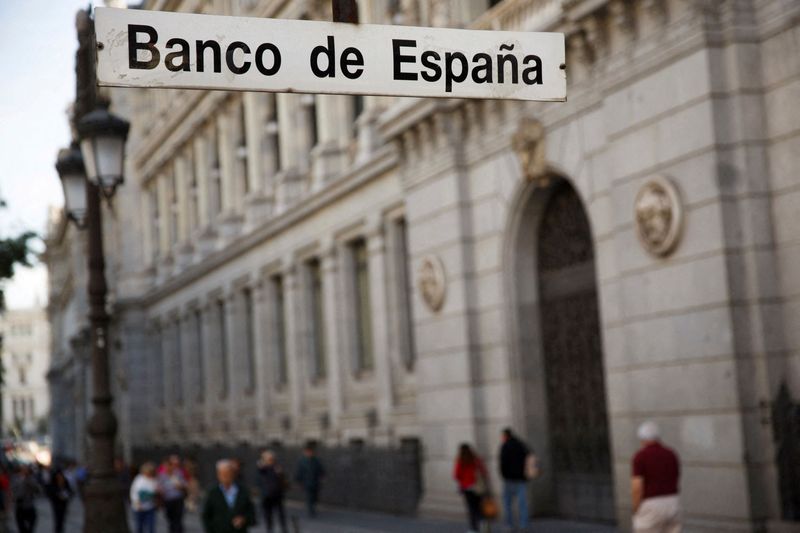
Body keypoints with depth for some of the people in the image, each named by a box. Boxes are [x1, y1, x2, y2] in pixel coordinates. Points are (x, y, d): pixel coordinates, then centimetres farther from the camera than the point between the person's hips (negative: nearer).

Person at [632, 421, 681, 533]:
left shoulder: (640, 456, -9)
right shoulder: (672, 455, 9)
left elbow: (637, 487, -16)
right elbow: (675, 483, 16)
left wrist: (635, 511, -6)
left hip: (650, 507, -5)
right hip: (672, 505, 6)